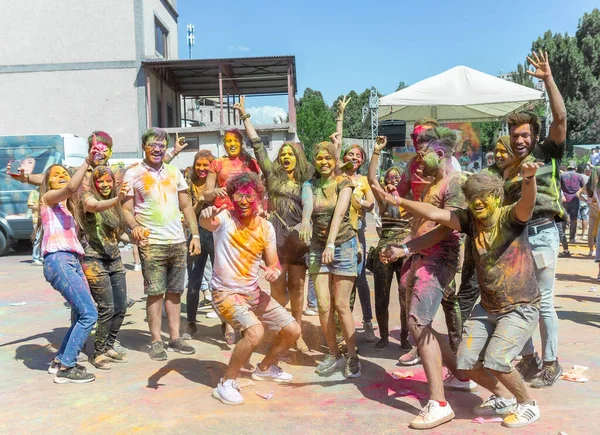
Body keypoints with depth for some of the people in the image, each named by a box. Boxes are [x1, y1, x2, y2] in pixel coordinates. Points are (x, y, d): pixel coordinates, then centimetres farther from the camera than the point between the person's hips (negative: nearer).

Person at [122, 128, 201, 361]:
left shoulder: (174, 172, 13)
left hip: (178, 241, 4)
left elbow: (186, 206, 14)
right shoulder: (133, 174, 1)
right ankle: (156, 341, 9)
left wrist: (195, 235, 8)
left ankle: (175, 337, 19)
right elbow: (126, 209, -2)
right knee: (155, 293, -2)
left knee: (175, 291, 10)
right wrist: (134, 226, -22)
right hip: (151, 243, -4)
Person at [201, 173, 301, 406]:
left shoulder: (266, 227, 2)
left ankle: (265, 368, 34)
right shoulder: (224, 218, -14)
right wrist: (206, 215, -62)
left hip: (254, 293, 6)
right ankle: (226, 383, -8)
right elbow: (207, 223, -37)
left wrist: (274, 271, -22)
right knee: (255, 332, -30)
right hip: (226, 293, -6)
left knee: (293, 330, 8)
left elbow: (273, 263, 2)